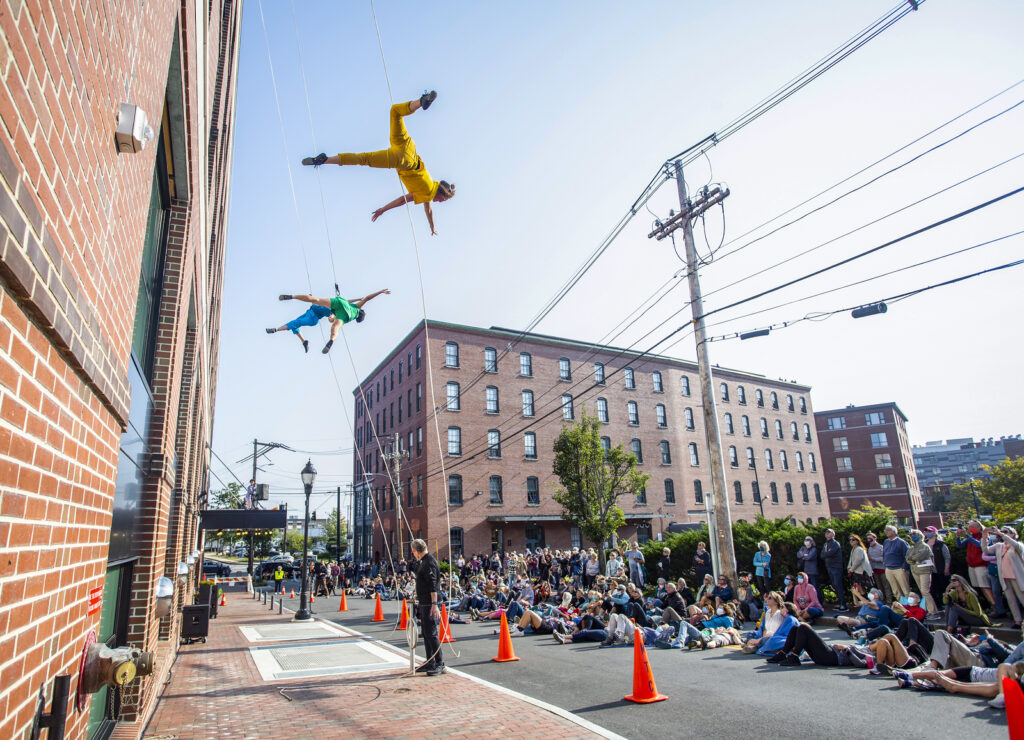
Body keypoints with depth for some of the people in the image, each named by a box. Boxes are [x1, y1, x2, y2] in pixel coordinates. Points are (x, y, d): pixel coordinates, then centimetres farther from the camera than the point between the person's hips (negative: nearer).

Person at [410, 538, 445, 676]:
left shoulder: (429, 563, -17)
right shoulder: (423, 562, 15)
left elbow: (433, 585, -24)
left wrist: (434, 604, -29)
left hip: (429, 605, -10)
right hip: (423, 603, 10)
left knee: (431, 634, -7)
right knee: (426, 633, 15)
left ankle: (440, 664, -1)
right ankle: (430, 663, 23)